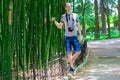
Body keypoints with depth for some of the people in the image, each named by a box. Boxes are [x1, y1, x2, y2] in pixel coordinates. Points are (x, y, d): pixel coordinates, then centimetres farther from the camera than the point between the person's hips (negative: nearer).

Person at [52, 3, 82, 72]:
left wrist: (80, 35, 6)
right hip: (67, 37, -1)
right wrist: (54, 21, -5)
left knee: (78, 51, -3)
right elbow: (60, 26, 10)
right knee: (69, 52, -3)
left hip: (74, 36, 1)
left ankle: (71, 61, 20)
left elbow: (78, 26, 9)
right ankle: (71, 66, 5)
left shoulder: (75, 15, 6)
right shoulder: (63, 16, 6)